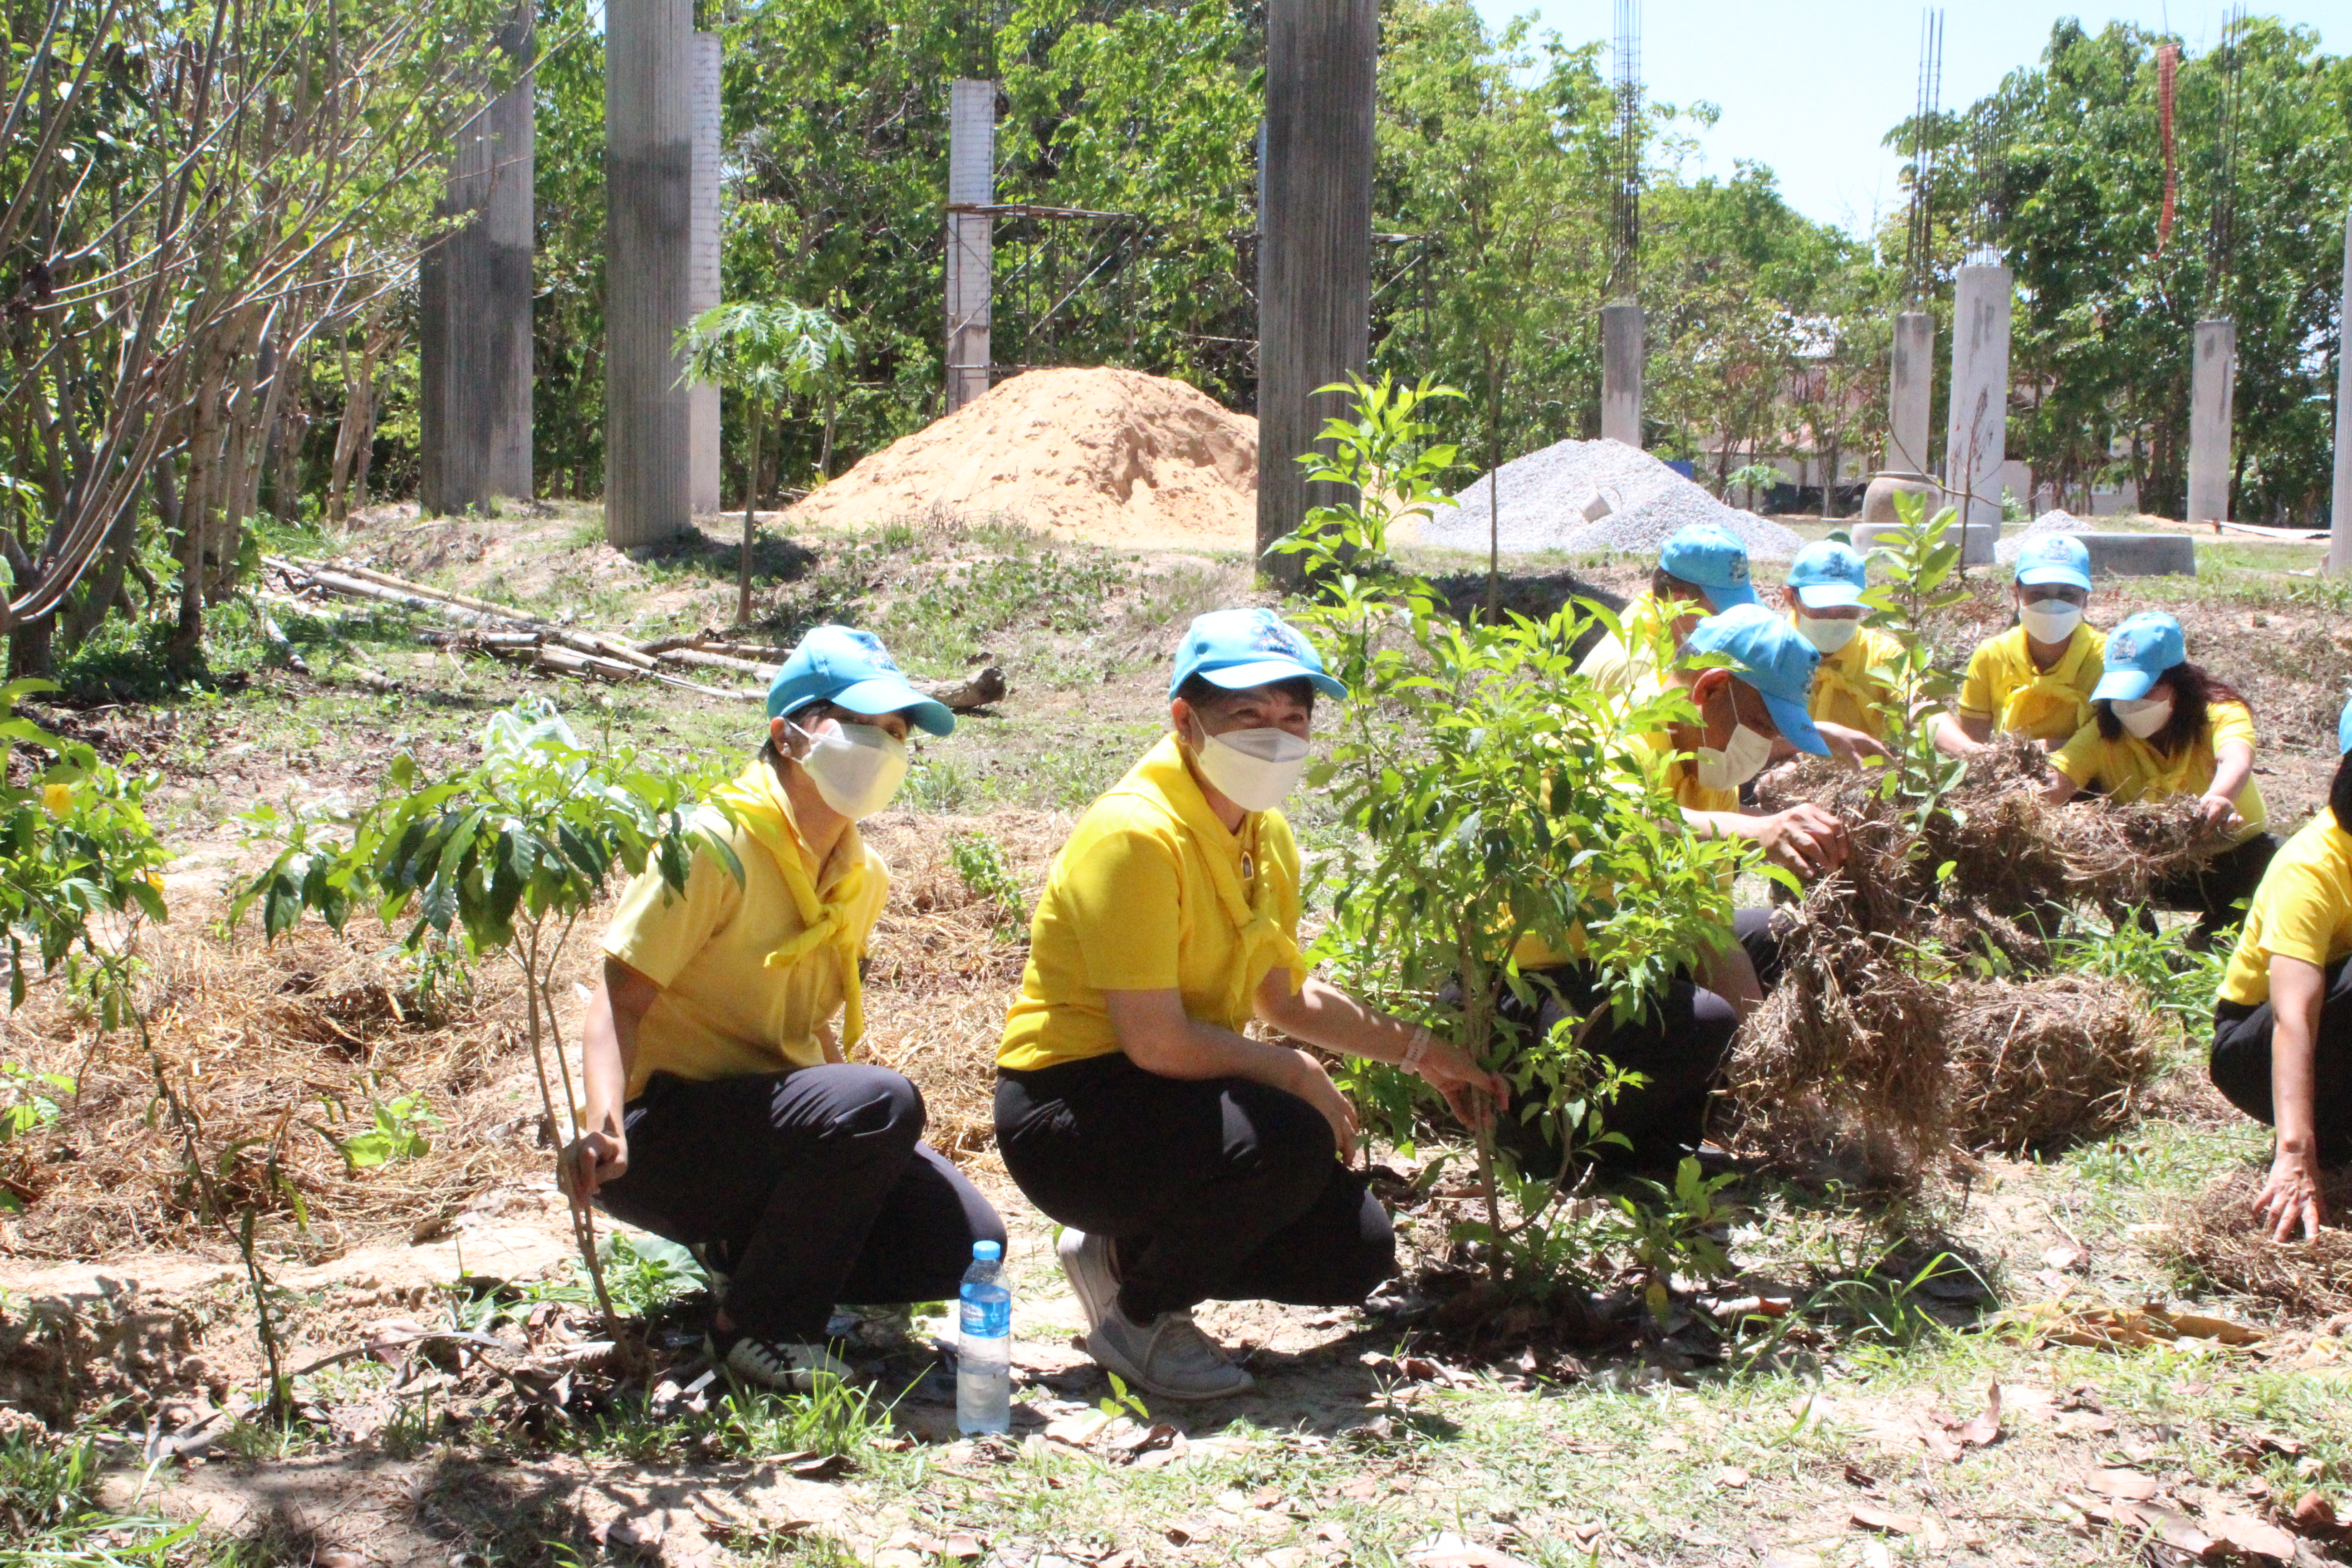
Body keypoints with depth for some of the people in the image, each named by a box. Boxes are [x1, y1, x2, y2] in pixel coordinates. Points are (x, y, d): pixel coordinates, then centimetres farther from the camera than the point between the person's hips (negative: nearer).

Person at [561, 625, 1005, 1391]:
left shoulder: (864, 877, 8)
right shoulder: (716, 846, -16)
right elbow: (618, 1001, -21)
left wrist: (878, 1148, 14)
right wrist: (604, 1124, -39)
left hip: (773, 1116, 8)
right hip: (665, 1127, -8)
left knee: (966, 1242, -8)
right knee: (881, 1104, -32)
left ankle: (748, 1254, 11)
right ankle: (758, 1327, -16)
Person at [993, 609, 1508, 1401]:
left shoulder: (1268, 838, 8)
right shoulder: (1135, 835, -22)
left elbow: (1285, 995, 22)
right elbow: (1155, 1041, -25)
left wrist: (1423, 1053, 21)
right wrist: (1297, 1074, -15)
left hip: (1179, 1094, 9)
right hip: (1067, 1109, -9)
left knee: (1358, 1252, 3)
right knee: (1290, 1141, -32)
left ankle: (1126, 1252, 16)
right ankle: (1140, 1319, -9)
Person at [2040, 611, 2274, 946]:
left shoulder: (2221, 713, -22)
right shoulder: (2105, 733, -13)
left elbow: (2236, 761, -45)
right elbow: (2058, 779, -28)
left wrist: (2219, 797, -69)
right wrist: (2047, 793, -55)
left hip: (2229, 852, -2)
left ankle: (2209, 938, 1)